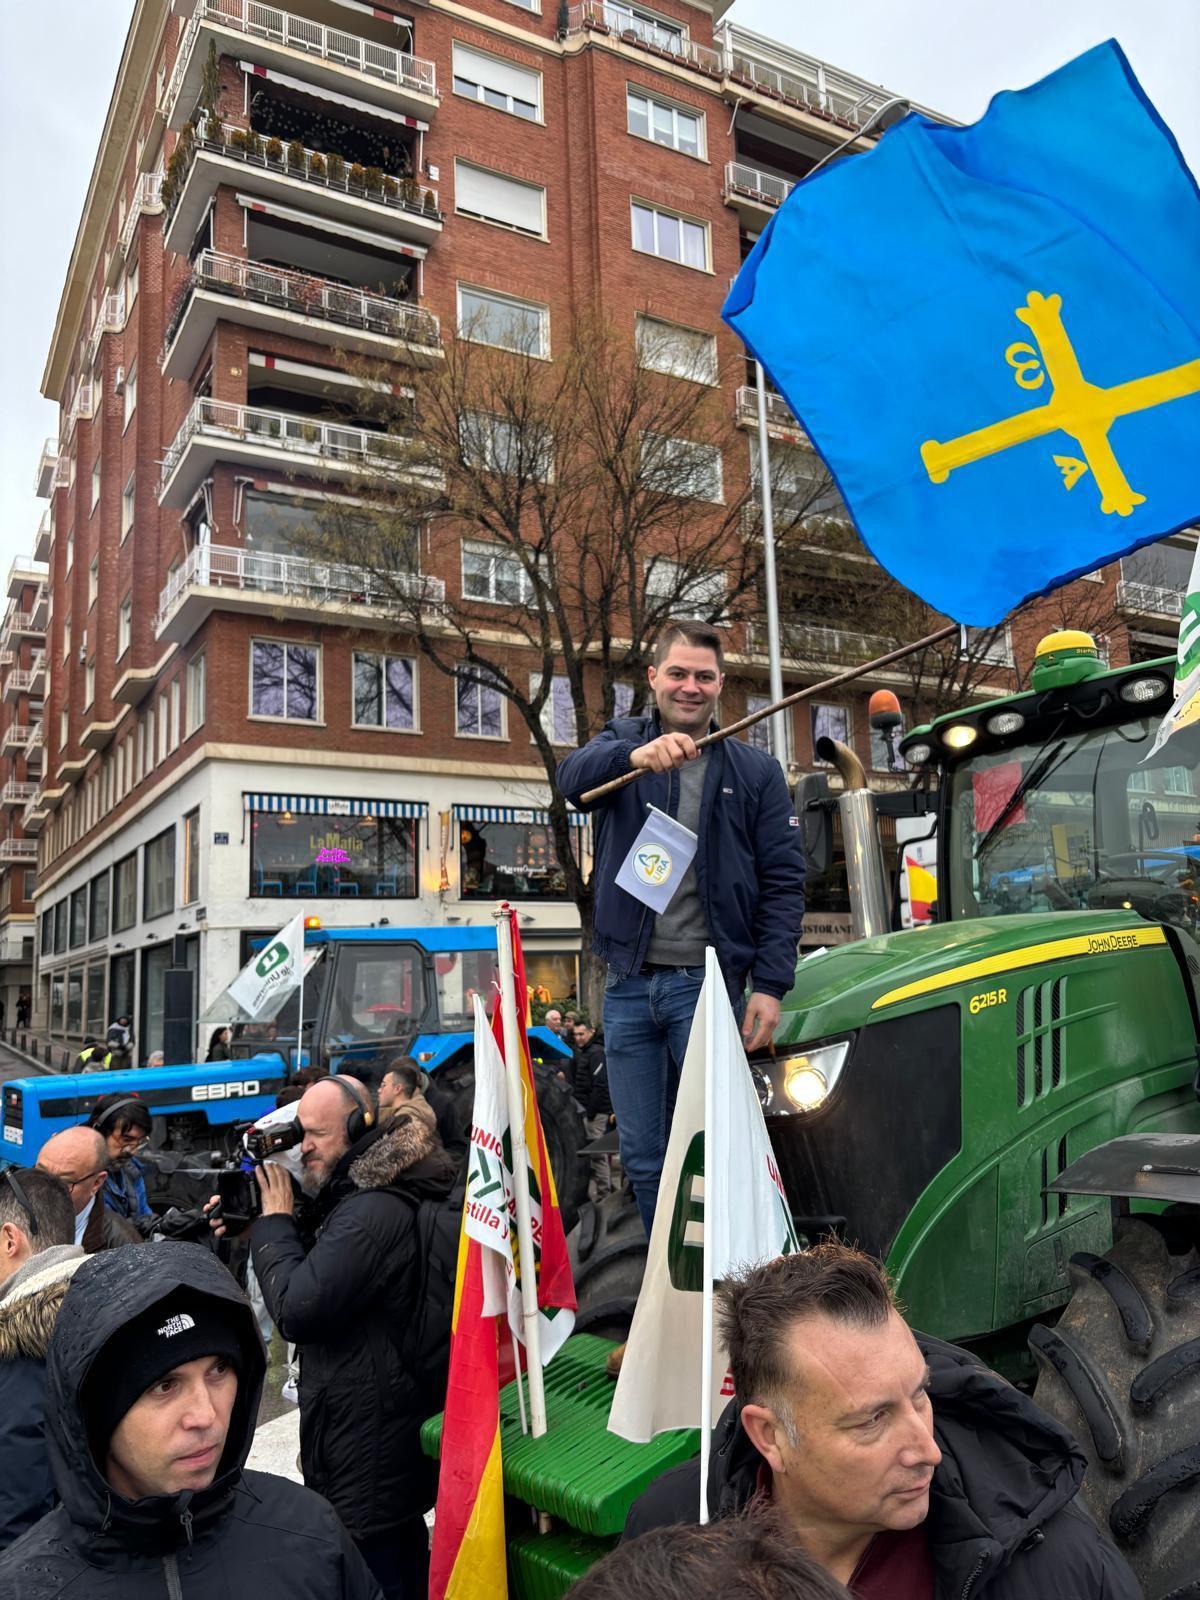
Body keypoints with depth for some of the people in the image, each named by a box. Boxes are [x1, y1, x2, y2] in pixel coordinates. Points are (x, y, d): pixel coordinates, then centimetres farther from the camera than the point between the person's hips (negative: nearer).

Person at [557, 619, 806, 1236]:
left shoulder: (756, 772, 5)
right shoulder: (623, 740, 7)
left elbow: (783, 883, 1)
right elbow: (573, 778, -16)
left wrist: (770, 983, -9)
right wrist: (635, 755, -38)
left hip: (707, 981, -2)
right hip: (628, 982, 2)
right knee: (641, 1156, 11)